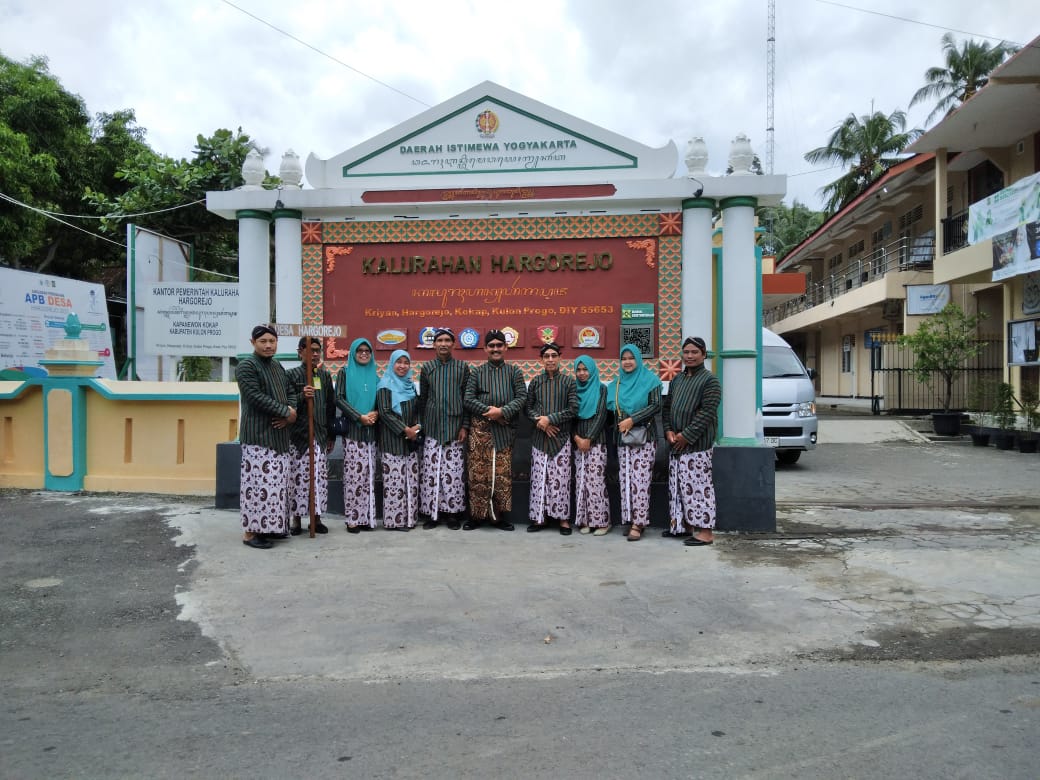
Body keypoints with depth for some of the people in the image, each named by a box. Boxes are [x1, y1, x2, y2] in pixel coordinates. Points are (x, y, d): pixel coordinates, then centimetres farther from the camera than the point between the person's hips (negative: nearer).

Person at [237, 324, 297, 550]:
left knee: (276, 481, 11)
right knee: (259, 481, -9)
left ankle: (270, 525, 20)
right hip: (258, 435, -8)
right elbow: (256, 397, -19)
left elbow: (290, 391, 16)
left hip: (278, 434, 8)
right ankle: (250, 531, -2)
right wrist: (286, 411, -15)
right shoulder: (246, 366, -9)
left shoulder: (278, 366, 17)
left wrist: (291, 413, -5)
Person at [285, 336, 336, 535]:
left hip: (321, 435, 4)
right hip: (299, 435, -3)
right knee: (298, 477, -2)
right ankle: (296, 519, 9)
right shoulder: (291, 374, 1)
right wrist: (302, 397, -22)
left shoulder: (325, 375, 12)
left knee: (320, 477, 4)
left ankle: (316, 517, 13)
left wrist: (332, 435, 12)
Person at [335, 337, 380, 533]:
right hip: (352, 430, -4)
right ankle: (352, 519, -2)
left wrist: (375, 414, -6)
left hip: (371, 431, 4)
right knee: (353, 474, -8)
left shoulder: (374, 375, 15)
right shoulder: (345, 372, 3)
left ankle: (366, 516, 8)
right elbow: (339, 399, -5)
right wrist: (360, 417, -13)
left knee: (368, 474, 3)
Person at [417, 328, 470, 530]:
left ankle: (452, 513, 9)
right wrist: (421, 426, 7)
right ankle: (430, 513, 9)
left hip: (455, 428, -1)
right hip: (432, 429, 1)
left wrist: (465, 426, -3)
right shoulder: (427, 367, 9)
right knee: (431, 472, 0)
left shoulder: (462, 367, 5)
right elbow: (422, 399, 11)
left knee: (454, 472, -1)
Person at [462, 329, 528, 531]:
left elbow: (521, 397, 0)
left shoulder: (514, 372, 10)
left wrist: (502, 412, -14)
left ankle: (501, 516, 9)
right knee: (478, 473, -1)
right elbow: (468, 399, 2)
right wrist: (488, 410, -12)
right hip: (480, 428, 0)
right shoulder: (477, 372, 10)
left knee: (503, 474, 0)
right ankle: (477, 515, 9)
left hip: (504, 429, 0)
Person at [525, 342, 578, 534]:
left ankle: (563, 518, 9)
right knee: (538, 477, 2)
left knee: (560, 478, -1)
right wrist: (540, 420, -11)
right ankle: (538, 517, 11)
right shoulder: (535, 382, 7)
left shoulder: (568, 381, 1)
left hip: (561, 437, -2)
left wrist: (550, 419, -13)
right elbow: (529, 408, 8)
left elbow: (573, 409, -5)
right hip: (539, 437, 2)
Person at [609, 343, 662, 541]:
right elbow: (610, 408, 20)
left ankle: (638, 523, -8)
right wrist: (620, 422, 3)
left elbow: (656, 406, -9)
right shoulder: (617, 383, 14)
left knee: (640, 479, -10)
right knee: (625, 479, 2)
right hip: (622, 437, 5)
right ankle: (630, 520, 8)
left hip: (644, 437, -5)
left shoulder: (649, 380, 0)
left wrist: (632, 420, -14)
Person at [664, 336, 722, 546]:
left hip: (697, 444, -8)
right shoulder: (677, 380, 16)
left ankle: (705, 531, -2)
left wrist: (686, 436, -17)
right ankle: (682, 524, 24)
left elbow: (707, 413, -14)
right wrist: (668, 431, 1)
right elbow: (668, 407, 18)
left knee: (697, 485, -8)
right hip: (676, 443, 8)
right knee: (677, 485, 12)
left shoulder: (710, 380, -6)